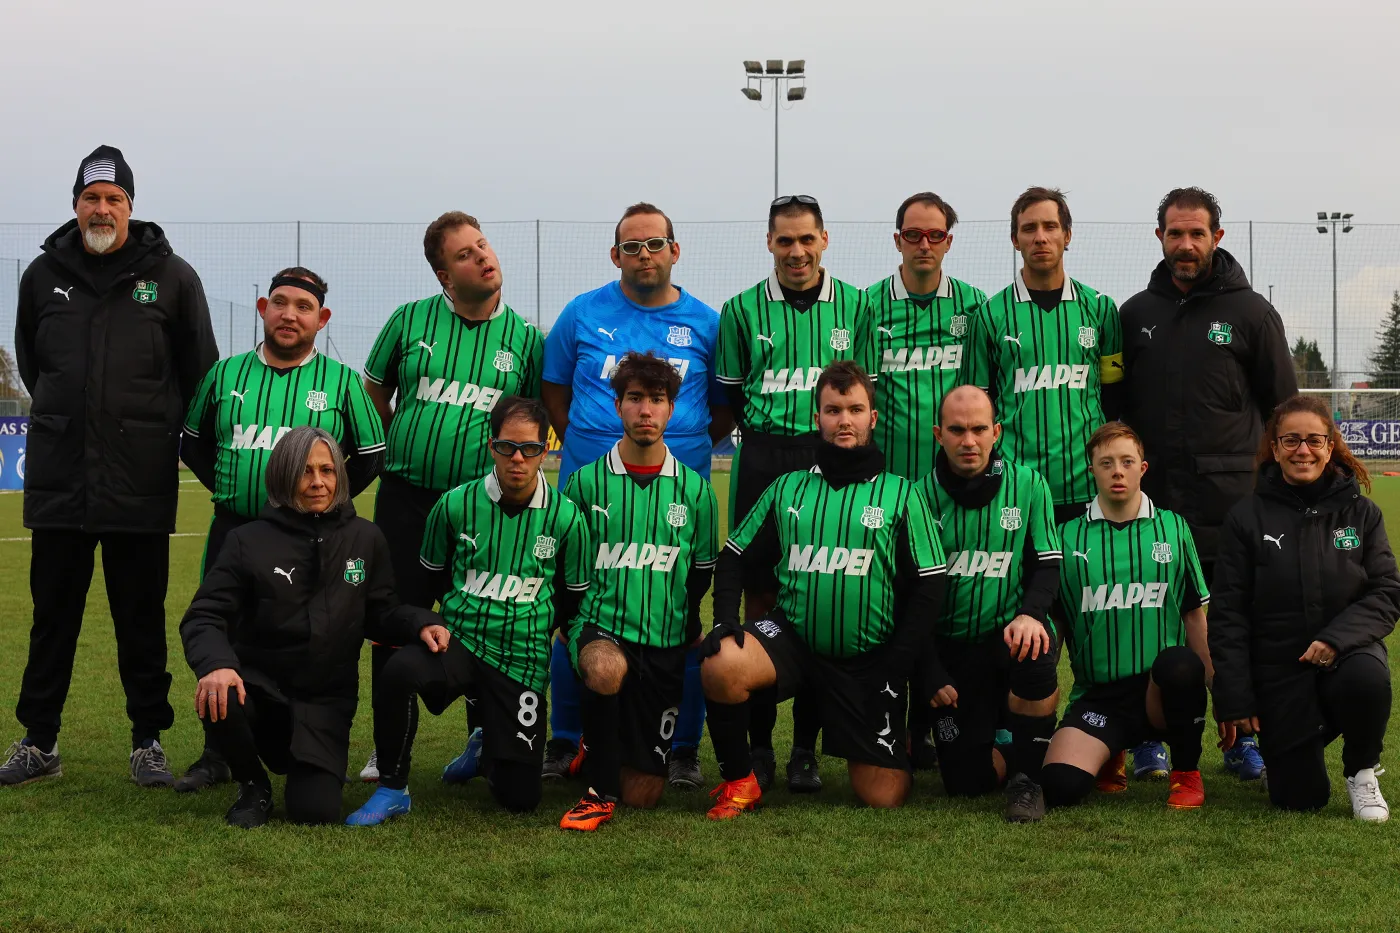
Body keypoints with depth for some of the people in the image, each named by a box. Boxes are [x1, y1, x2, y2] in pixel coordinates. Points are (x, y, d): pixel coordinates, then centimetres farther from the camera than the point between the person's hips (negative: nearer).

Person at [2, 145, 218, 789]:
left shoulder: (171, 276, 1)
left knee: (142, 616, 5)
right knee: (53, 613, 8)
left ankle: (148, 741, 14)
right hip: (58, 476, 2)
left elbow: (199, 372, 9)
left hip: (140, 480, -2)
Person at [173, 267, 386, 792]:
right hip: (233, 531, 2)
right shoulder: (227, 374, 9)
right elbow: (194, 443, 20)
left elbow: (370, 456, 9)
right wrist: (226, 489, 8)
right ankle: (216, 758, 14)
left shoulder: (341, 382, 4)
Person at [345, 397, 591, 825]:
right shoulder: (456, 504, -2)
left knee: (520, 798, -3)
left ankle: (487, 749, 35)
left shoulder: (566, 517, -3)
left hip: (522, 661, 0)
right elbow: (431, 578, 14)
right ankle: (392, 788, -13)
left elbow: (574, 598, 9)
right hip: (458, 642, 0)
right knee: (398, 671, -36)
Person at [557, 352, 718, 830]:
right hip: (600, 628, -2)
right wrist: (573, 625, 2)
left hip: (665, 645, 2)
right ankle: (599, 790, -18)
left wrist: (688, 630, 12)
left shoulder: (694, 490, 5)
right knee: (606, 667, -42)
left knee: (643, 795, 1)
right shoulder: (586, 482, 0)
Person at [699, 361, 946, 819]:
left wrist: (895, 670, -7)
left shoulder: (900, 495, 2)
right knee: (721, 665, -32)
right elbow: (734, 558, 11)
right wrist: (725, 620, -8)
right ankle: (738, 782, -8)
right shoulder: (787, 489, 8)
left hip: (870, 658, -1)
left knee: (885, 796, -6)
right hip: (792, 636, 1)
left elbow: (928, 588, 1)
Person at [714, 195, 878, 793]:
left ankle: (806, 749, 9)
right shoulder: (742, 310, 7)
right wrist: (770, 435, 4)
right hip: (761, 465, 0)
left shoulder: (854, 306, 8)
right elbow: (730, 396, 11)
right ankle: (758, 746, 8)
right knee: (760, 597, 0)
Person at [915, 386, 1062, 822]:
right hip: (951, 650, 1)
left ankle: (1027, 777, -15)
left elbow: (1047, 564, 1)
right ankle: (1001, 745, 30)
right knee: (966, 780, -8)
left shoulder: (1028, 485, -1)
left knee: (1035, 654, -38)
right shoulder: (922, 495, -2)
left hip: (1010, 630, 0)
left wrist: (1030, 614, -20)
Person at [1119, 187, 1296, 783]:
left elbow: (1285, 408, 6)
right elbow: (1116, 404, 17)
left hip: (1232, 501, -2)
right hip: (1151, 498, 2)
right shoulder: (1135, 313, 11)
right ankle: (1148, 739, 14)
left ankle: (1243, 739, 14)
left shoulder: (1250, 311, 4)